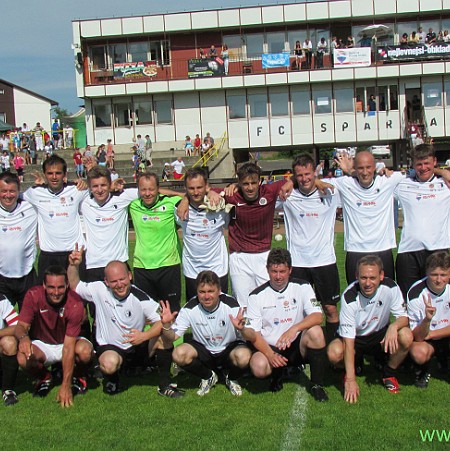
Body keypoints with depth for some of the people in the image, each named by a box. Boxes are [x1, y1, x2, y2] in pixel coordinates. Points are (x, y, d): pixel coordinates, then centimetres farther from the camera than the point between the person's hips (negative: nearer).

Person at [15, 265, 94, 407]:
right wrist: (23, 337, -49)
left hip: (68, 343, -1)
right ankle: (44, 377, 6)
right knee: (23, 358, -31)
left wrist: (65, 385, -32)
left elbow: (68, 347, -28)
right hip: (41, 345, 2)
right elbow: (21, 326, -21)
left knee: (85, 350, -35)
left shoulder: (75, 303, -26)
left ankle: (79, 376, 3)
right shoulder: (33, 296, -20)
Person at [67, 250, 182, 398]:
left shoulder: (140, 298, -16)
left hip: (138, 347, 1)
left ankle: (164, 385, -9)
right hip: (110, 347, -1)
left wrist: (144, 336, -37)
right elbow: (74, 286, 4)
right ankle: (112, 380, 3)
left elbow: (162, 321, -20)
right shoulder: (99, 290, -10)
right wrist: (73, 265, -14)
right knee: (109, 363, -38)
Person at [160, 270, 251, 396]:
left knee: (244, 356, -35)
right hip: (202, 350, 2)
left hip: (229, 349, -2)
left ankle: (232, 379, 5)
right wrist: (166, 325, -35)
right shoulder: (190, 308, -16)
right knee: (179, 354, -27)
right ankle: (208, 377, 5)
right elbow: (172, 337, -13)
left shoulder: (231, 304, -21)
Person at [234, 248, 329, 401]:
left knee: (315, 331, -30)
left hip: (298, 347, 1)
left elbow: (317, 317, -14)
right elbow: (254, 333, -5)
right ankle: (278, 372, 7)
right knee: (258, 366, -33)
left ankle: (317, 384, -9)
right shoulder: (257, 296, -2)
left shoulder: (302, 287, -1)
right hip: (270, 348, 0)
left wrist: (294, 328, -32)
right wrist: (270, 355, -21)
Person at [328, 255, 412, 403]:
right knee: (334, 352, -33)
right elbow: (348, 340, -28)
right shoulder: (349, 296, -27)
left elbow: (403, 317, -11)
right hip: (355, 338, -2)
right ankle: (355, 366, 6)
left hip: (381, 336, 2)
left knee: (406, 336, -29)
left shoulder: (390, 287, -20)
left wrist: (394, 326, -38)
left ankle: (389, 374, 1)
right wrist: (350, 380, -32)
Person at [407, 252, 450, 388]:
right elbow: (418, 337, -21)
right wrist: (427, 319, -40)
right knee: (419, 353, -36)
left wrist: (432, 334, -17)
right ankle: (423, 370, 2)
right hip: (424, 337, -4)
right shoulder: (415, 294, -21)